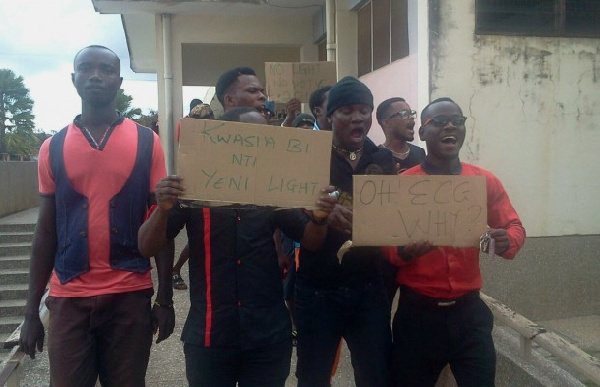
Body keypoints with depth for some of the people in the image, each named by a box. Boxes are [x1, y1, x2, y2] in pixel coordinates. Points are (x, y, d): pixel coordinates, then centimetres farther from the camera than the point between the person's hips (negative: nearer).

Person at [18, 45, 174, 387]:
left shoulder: (147, 142, 0)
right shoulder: (53, 148, 4)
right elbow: (46, 232, 7)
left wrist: (165, 299, 0)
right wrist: (32, 310, 6)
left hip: (131, 295, -1)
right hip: (68, 298, 1)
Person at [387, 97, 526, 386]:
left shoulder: (486, 182, 3)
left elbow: (515, 227, 9)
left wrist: (506, 241, -14)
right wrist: (403, 252, -26)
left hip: (469, 310, 2)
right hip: (417, 311, -2)